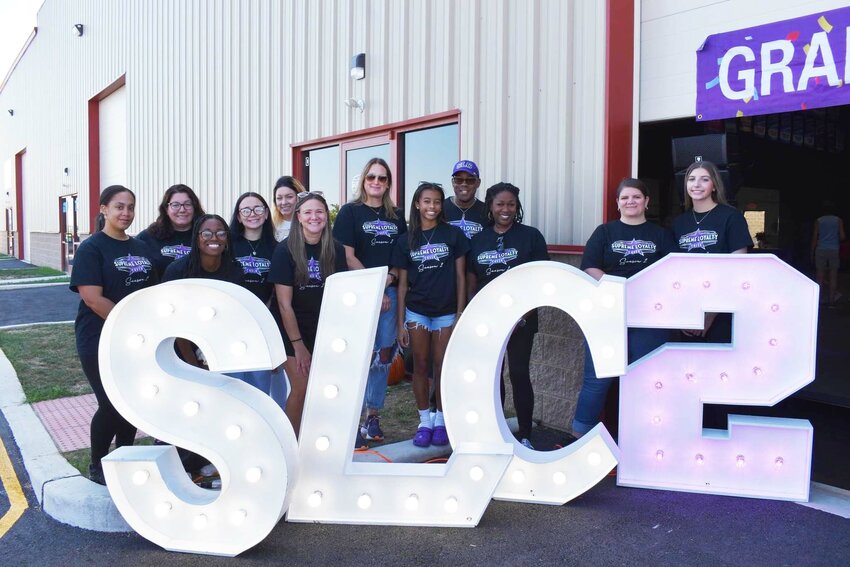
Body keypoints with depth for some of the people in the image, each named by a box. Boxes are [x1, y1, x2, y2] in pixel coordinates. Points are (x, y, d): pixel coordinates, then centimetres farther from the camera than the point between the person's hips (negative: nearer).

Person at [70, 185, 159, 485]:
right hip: (101, 343, -5)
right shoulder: (91, 248, -8)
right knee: (111, 405, -2)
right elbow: (93, 298, -17)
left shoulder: (142, 248, 10)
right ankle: (97, 466, 20)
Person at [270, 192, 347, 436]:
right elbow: (284, 303, -12)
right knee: (301, 390, -4)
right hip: (294, 330, -3)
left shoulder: (336, 250, -2)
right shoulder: (285, 250, -12)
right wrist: (298, 345, -12)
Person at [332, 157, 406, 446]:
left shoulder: (396, 216, 14)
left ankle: (373, 417, 16)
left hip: (389, 292, 4)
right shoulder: (350, 212, 1)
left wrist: (391, 276, -6)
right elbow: (348, 257, -6)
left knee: (384, 354, 5)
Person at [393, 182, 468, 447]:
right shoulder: (406, 241, 2)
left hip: (446, 312, -1)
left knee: (442, 367, 6)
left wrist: (460, 313, -5)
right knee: (421, 367, 6)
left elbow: (460, 276, 0)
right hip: (416, 312, 1)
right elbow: (402, 284, 4)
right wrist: (400, 323, 2)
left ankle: (440, 422, 20)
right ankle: (424, 422, 18)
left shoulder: (453, 235, -2)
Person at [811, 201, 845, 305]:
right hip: (834, 250, 0)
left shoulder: (818, 221, 3)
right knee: (833, 275, 5)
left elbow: (814, 238, 1)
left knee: (820, 275, 2)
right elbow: (842, 237, -3)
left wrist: (812, 252, 6)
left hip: (821, 250, 0)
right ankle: (831, 298, 6)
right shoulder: (838, 220, 3)